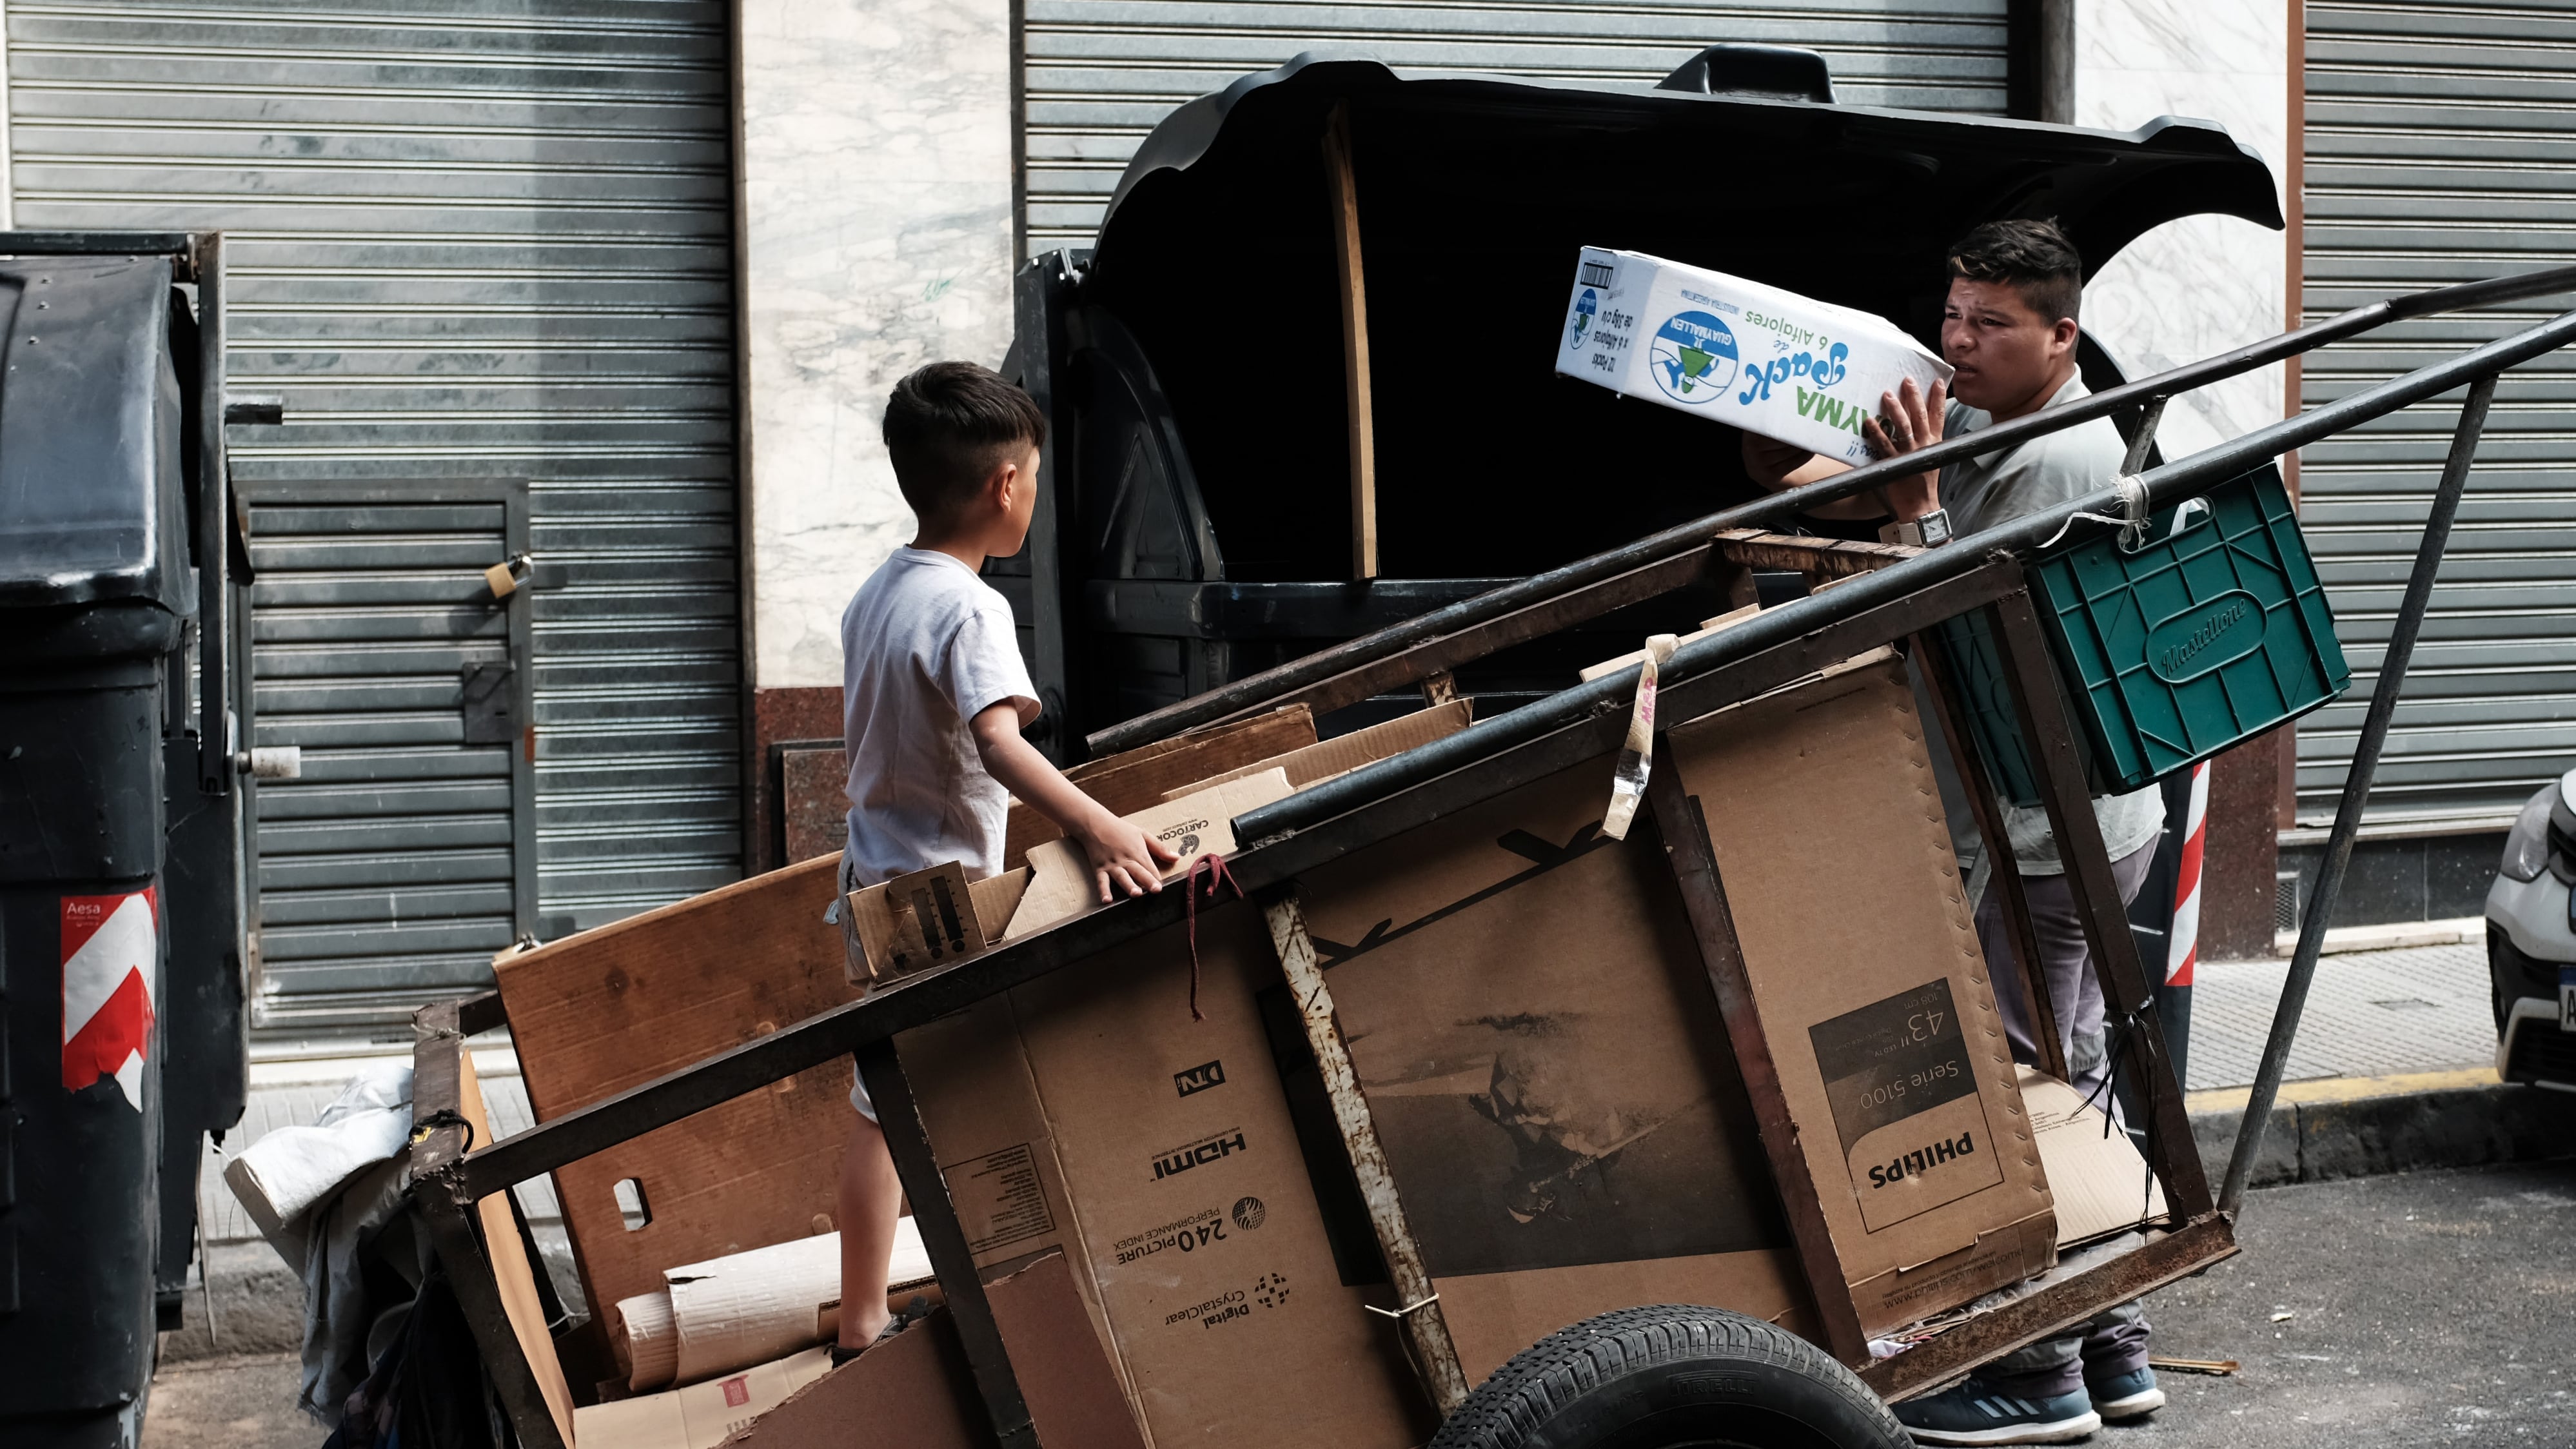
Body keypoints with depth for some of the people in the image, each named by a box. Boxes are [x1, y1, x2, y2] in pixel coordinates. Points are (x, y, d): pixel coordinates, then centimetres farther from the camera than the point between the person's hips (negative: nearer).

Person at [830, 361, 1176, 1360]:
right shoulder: (970, 610, -19)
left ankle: (862, 1327, 21)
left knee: (885, 1109, 15)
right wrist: (1101, 827, -49)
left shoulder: (875, 593, 9)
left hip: (876, 885, 9)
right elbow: (1000, 744, -35)